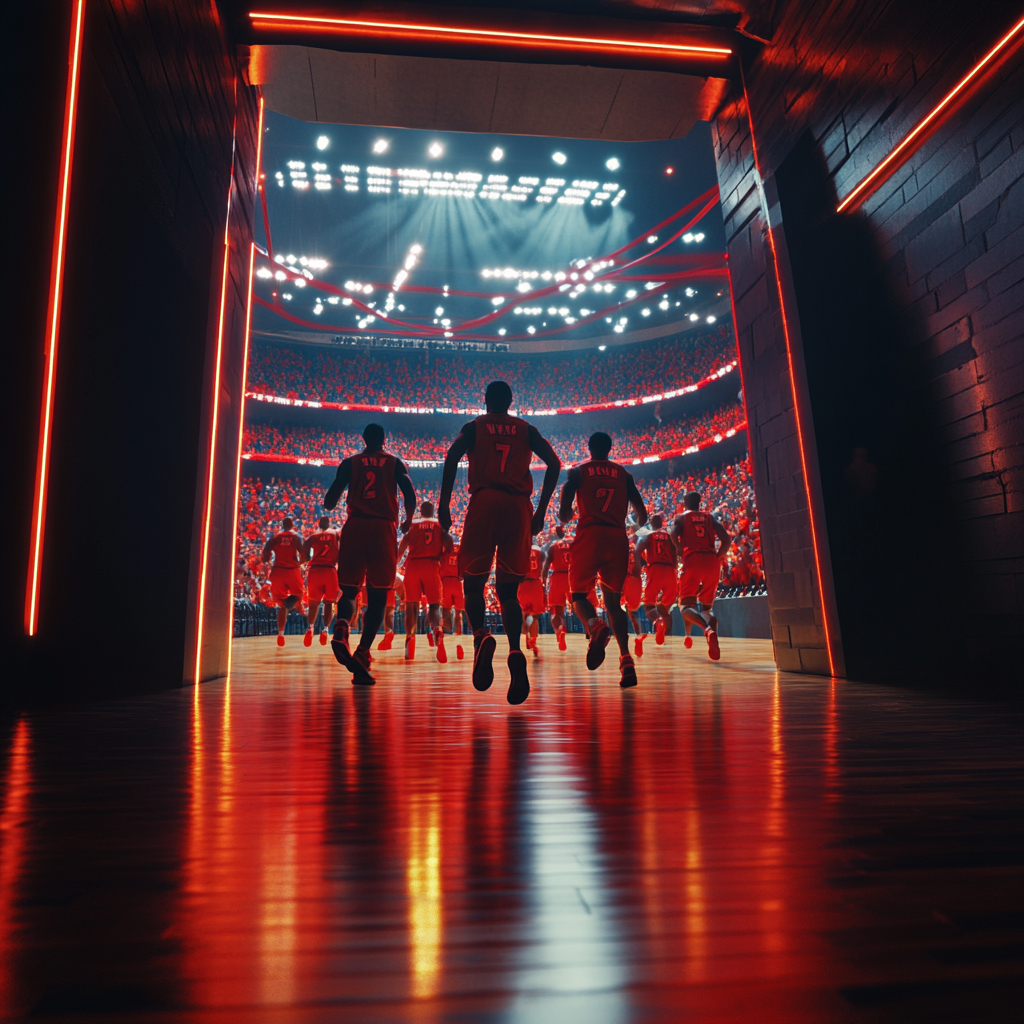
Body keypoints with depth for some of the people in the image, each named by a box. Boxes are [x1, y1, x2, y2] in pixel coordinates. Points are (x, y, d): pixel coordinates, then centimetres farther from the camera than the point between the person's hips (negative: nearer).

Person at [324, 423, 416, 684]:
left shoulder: (350, 462, 12)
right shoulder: (395, 462, 12)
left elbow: (329, 502, 6)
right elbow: (410, 495, -1)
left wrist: (330, 505, 30)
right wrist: (408, 520, 17)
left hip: (354, 527, 1)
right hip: (383, 528, -1)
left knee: (349, 590, 9)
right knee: (378, 596, 4)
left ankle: (341, 630, -23)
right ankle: (361, 655, -8)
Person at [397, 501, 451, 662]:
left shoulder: (412, 524, 16)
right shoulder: (440, 525, 16)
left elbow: (403, 544, 2)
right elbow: (447, 545, 1)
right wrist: (442, 561, 10)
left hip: (413, 565, 0)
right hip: (432, 565, 0)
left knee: (411, 604, 8)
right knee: (434, 603, -2)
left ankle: (410, 636, -6)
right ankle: (437, 630, -31)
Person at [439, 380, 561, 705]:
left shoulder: (474, 427, 14)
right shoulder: (526, 429, 19)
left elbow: (452, 456, -4)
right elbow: (554, 464, 8)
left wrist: (444, 505, -4)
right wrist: (540, 511, 10)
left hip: (484, 504, -2)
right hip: (519, 508, 2)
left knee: (473, 584, 7)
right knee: (508, 590, 7)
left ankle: (481, 636, -21)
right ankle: (515, 652, -15)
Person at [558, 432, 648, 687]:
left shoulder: (578, 471, 10)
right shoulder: (623, 473, 17)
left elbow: (563, 514, -2)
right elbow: (642, 515, 11)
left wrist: (567, 515, 22)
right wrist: (639, 522, 35)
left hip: (589, 534, -2)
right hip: (618, 538, 3)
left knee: (578, 594, 11)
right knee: (613, 601, 14)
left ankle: (596, 627, -24)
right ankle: (626, 659, -4)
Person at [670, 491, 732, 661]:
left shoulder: (680, 518, 13)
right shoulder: (710, 517, 20)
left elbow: (673, 535, -8)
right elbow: (727, 539, 5)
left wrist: (682, 554, 2)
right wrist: (718, 557, 13)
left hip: (693, 560, -3)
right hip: (712, 561, 4)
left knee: (685, 604, 0)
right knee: (707, 605, 16)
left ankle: (708, 629, -32)